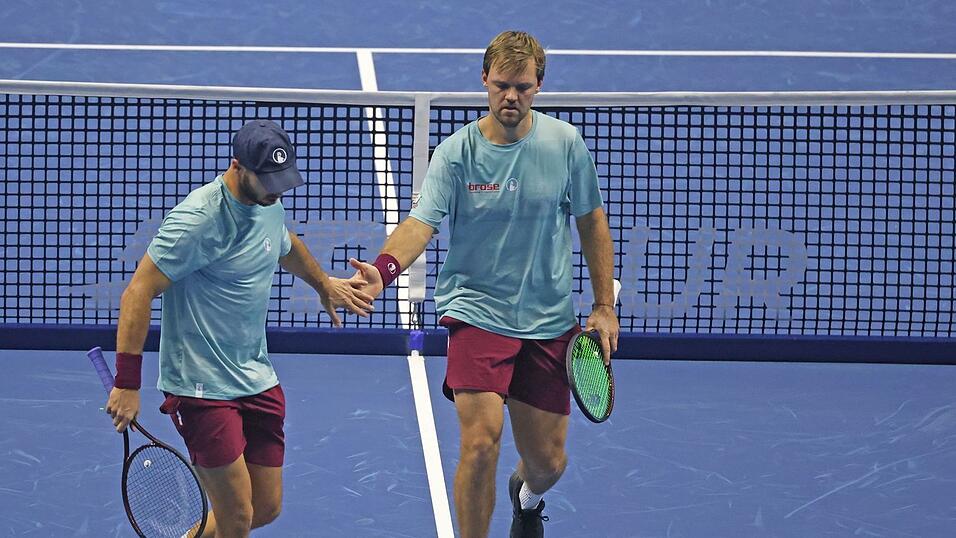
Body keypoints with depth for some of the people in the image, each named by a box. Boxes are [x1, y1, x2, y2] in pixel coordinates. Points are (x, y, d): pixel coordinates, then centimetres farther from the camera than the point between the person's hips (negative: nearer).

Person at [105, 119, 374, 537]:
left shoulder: (269, 205, 5)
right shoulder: (199, 219, -20)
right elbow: (139, 292, -21)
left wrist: (325, 285, 48)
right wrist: (127, 384, -24)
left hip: (257, 379, 8)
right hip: (202, 389, -8)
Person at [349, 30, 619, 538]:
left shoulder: (565, 143, -2)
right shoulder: (456, 153, -9)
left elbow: (592, 222, 9)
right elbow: (421, 222, -20)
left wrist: (604, 306, 7)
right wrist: (383, 268, -41)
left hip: (549, 321, 2)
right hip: (477, 311, -2)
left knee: (547, 460, 9)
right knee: (481, 443, -20)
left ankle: (527, 496, 48)